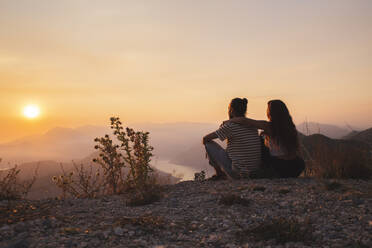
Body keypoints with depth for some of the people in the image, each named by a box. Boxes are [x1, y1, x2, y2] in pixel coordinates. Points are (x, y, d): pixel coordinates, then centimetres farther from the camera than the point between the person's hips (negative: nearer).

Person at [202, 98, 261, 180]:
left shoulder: (230, 125, -15)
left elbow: (205, 139, -6)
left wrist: (205, 141, 17)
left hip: (238, 172, -7)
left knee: (209, 144, 4)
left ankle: (219, 174, 20)